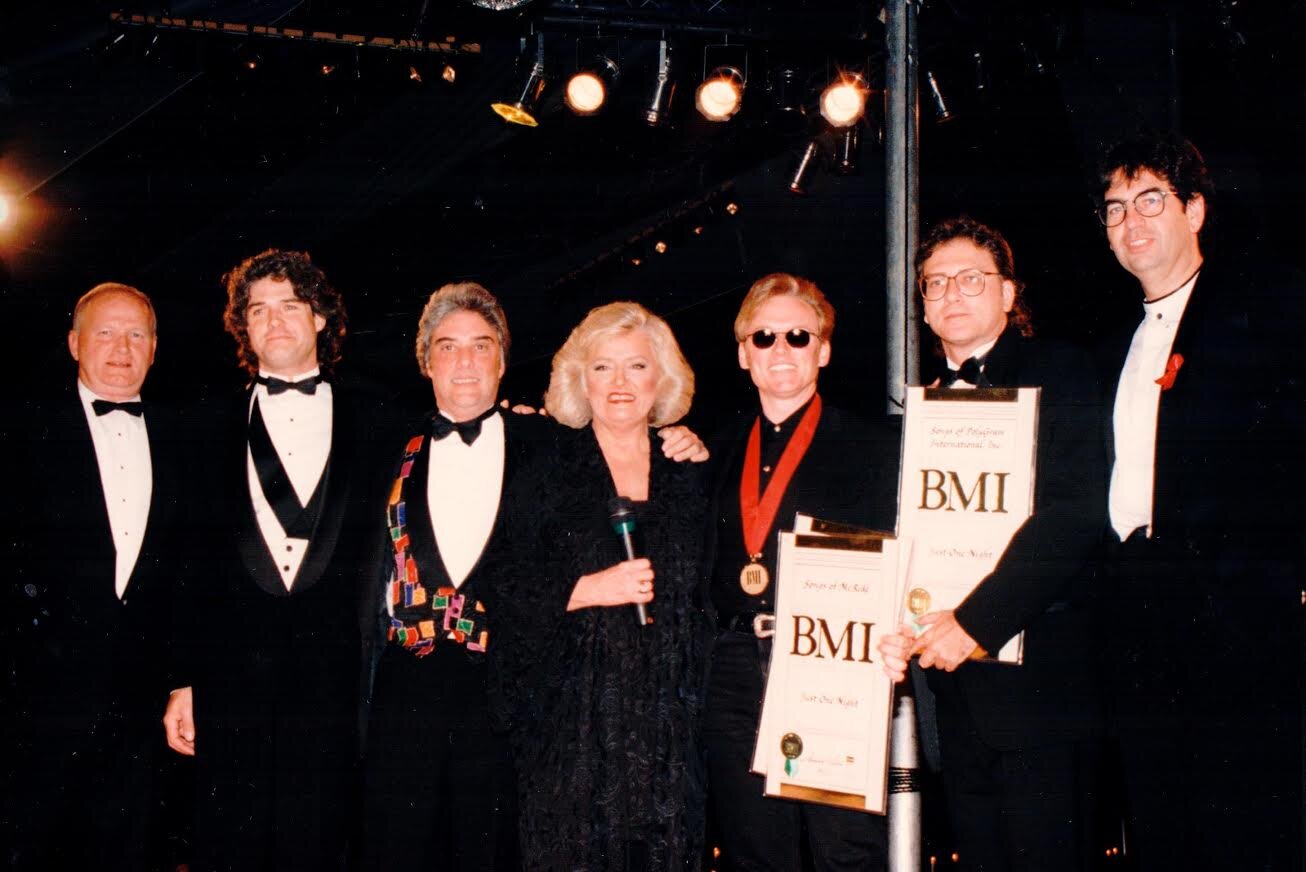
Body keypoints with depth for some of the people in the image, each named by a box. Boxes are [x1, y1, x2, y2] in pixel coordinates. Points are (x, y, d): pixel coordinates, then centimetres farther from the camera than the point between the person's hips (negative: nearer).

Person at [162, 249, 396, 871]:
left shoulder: (374, 417, 9)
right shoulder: (217, 425, 13)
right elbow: (194, 558, 10)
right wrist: (184, 680, 5)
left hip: (336, 674, -1)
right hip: (233, 674, 1)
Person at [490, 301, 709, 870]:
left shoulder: (688, 475, 12)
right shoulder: (545, 470, 4)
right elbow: (503, 592, -4)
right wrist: (588, 589, -13)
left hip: (667, 719, 2)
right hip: (573, 716, -2)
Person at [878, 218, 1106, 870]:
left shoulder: (1058, 372, -2)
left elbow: (1076, 510, -14)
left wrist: (976, 620, -19)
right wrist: (893, 629, -4)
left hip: (1039, 673, -5)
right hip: (952, 675, 5)